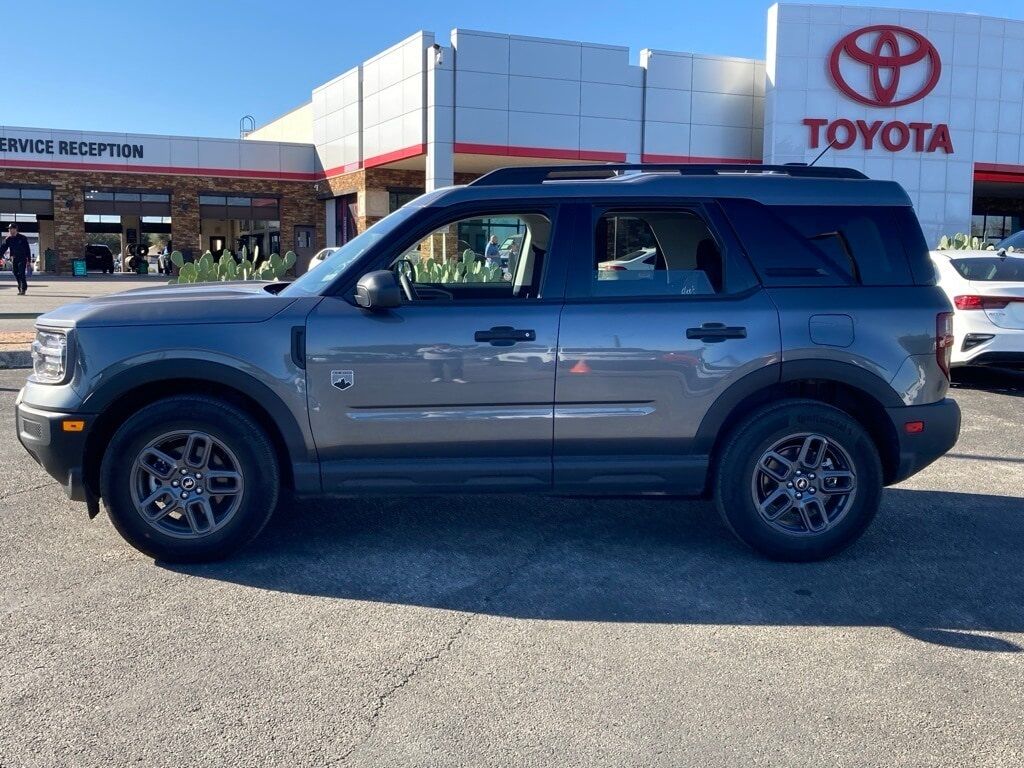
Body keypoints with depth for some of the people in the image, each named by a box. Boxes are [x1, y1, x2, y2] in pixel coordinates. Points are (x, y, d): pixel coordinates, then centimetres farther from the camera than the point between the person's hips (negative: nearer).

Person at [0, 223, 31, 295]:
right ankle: (20, 289, 15)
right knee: (16, 274, 5)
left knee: (21, 274, -14)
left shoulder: (22, 238, -4)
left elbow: (27, 250, -3)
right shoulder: (8, 239, 7)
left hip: (22, 259, -5)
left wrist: (28, 260, -7)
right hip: (14, 259, 5)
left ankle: (23, 289, -13)